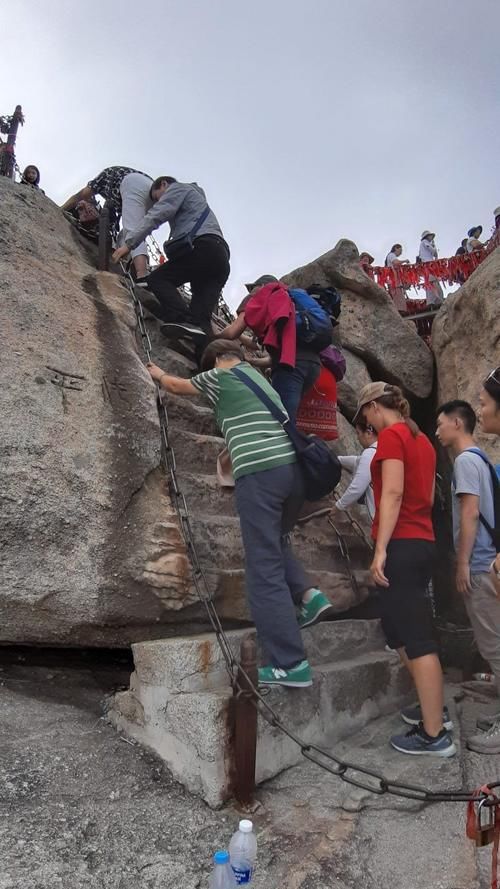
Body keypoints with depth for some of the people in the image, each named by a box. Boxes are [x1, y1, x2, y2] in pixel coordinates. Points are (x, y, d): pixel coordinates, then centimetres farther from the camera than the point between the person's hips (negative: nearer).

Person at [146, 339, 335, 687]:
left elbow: (179, 386, 28)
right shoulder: (260, 378, 28)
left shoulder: (219, 376, 10)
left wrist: (160, 375, 51)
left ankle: (291, 664, -5)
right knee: (274, 544, 28)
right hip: (293, 468, 7)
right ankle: (308, 594, 6)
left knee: (265, 569, -4)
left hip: (259, 473, -7)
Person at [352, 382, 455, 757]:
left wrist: (381, 549, -19)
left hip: (402, 544, -9)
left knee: (417, 638, -3)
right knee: (400, 628, 19)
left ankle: (434, 735, 6)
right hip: (423, 542, 9)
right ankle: (434, 708, 29)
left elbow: (393, 493, -18)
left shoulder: (391, 435, -9)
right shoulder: (422, 439, 17)